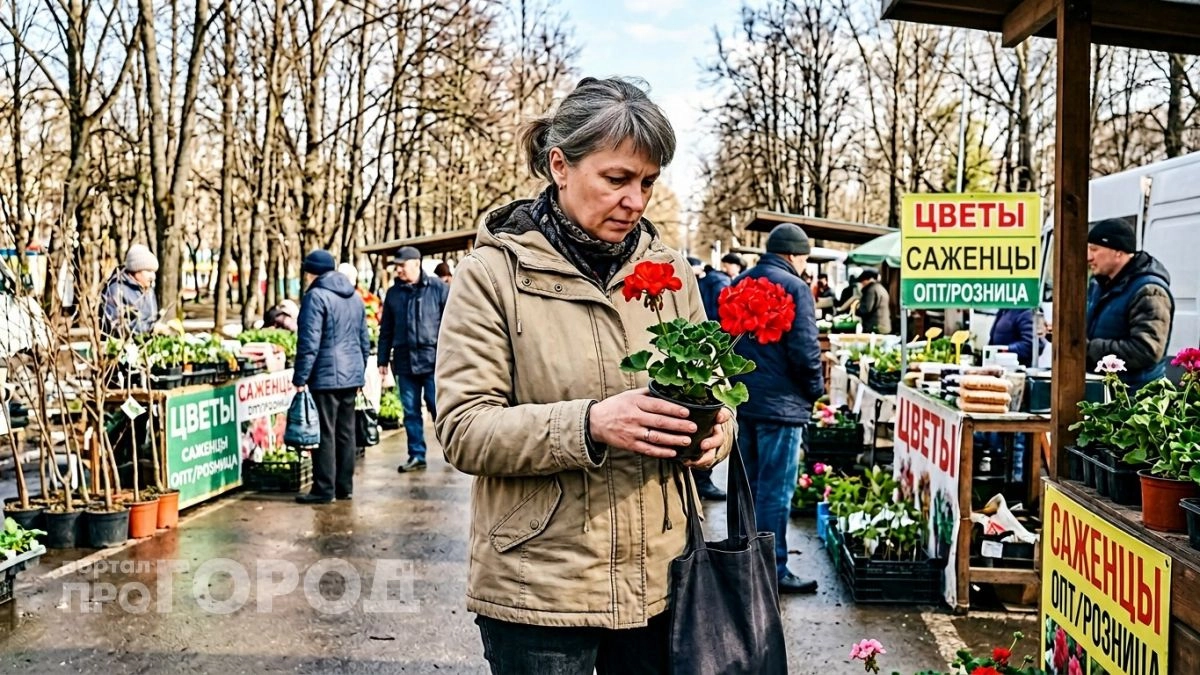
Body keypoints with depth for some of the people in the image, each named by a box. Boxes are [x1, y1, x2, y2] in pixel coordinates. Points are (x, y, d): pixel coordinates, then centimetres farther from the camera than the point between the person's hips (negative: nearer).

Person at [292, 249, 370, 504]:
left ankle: (324, 489, 0)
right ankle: (345, 486, 17)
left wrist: (300, 378, -12)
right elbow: (364, 341, 19)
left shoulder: (316, 297, -9)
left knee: (324, 434, -3)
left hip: (325, 377, -8)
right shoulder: (354, 297, 15)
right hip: (352, 376, 8)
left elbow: (309, 343, -15)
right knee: (346, 433, 11)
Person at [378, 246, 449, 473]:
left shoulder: (438, 288, -2)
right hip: (404, 361, 4)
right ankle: (416, 455, 17)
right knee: (411, 412, 8)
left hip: (433, 360, -4)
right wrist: (383, 360, 11)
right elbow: (386, 330, 15)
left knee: (438, 407, 0)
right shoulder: (393, 293, 11)